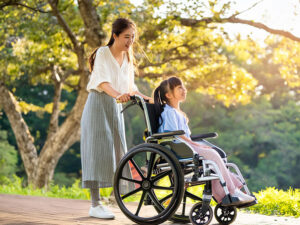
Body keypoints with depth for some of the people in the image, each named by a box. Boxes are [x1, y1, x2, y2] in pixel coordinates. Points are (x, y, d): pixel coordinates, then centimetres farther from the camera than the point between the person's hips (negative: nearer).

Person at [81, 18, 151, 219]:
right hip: (99, 106, -7)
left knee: (115, 152, 5)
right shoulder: (103, 53, -9)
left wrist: (146, 99, 8)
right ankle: (95, 205, -10)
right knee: (98, 152, -11)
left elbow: (130, 87, 19)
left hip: (116, 108, 7)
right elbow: (102, 81, -24)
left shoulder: (127, 58, 13)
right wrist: (118, 94, -42)